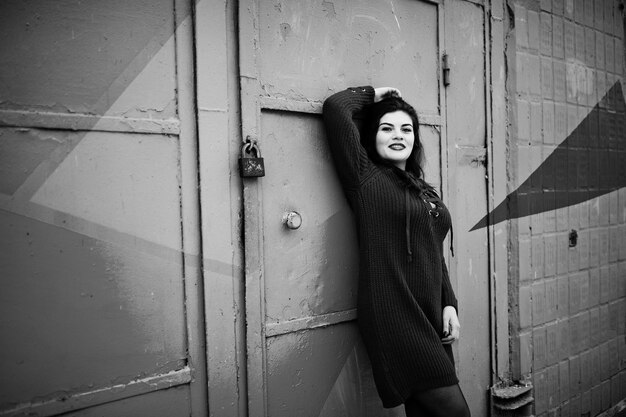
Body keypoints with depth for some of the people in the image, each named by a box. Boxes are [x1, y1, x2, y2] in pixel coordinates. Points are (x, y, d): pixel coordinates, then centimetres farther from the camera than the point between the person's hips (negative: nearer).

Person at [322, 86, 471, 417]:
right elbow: (335, 107, -10)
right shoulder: (366, 179, -3)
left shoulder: (423, 189, 18)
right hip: (393, 315, -7)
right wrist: (373, 95, 7)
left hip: (430, 316, 7)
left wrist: (449, 303, 9)